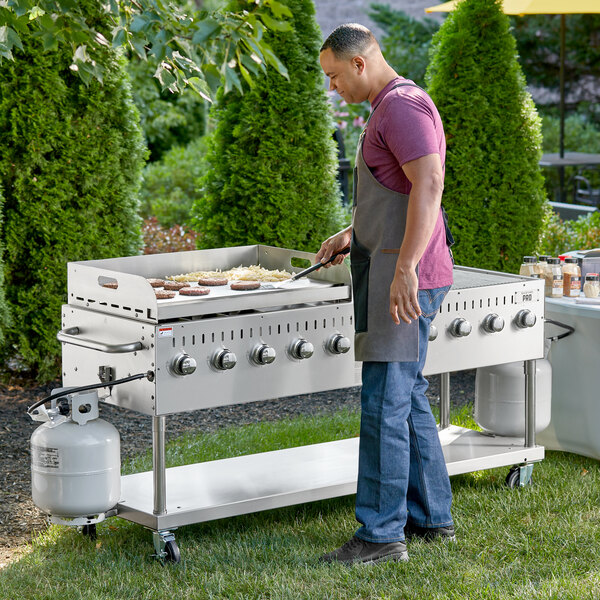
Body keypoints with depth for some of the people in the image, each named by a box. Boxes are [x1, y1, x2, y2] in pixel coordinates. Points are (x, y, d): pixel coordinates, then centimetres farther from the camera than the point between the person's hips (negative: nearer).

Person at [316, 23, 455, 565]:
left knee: (384, 404, -9)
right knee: (408, 399, 16)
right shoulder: (391, 108, 20)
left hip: (406, 281, -11)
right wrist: (352, 233, 26)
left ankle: (382, 534, -6)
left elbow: (429, 185, -26)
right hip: (393, 274, 11)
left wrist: (404, 267, -31)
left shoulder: (403, 106, -14)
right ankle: (432, 516, 23)